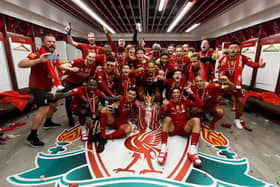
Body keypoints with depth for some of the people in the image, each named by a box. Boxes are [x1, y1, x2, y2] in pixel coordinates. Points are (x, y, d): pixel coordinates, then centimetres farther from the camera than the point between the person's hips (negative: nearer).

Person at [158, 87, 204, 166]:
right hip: (172, 129, -1)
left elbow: (201, 104, -1)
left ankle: (192, 150, -36)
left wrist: (191, 93, -9)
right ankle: (163, 148, -41)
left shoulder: (185, 102, 8)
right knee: (167, 118, -29)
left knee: (196, 120, -22)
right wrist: (163, 106, -31)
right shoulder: (169, 103, 3)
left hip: (184, 129, 1)